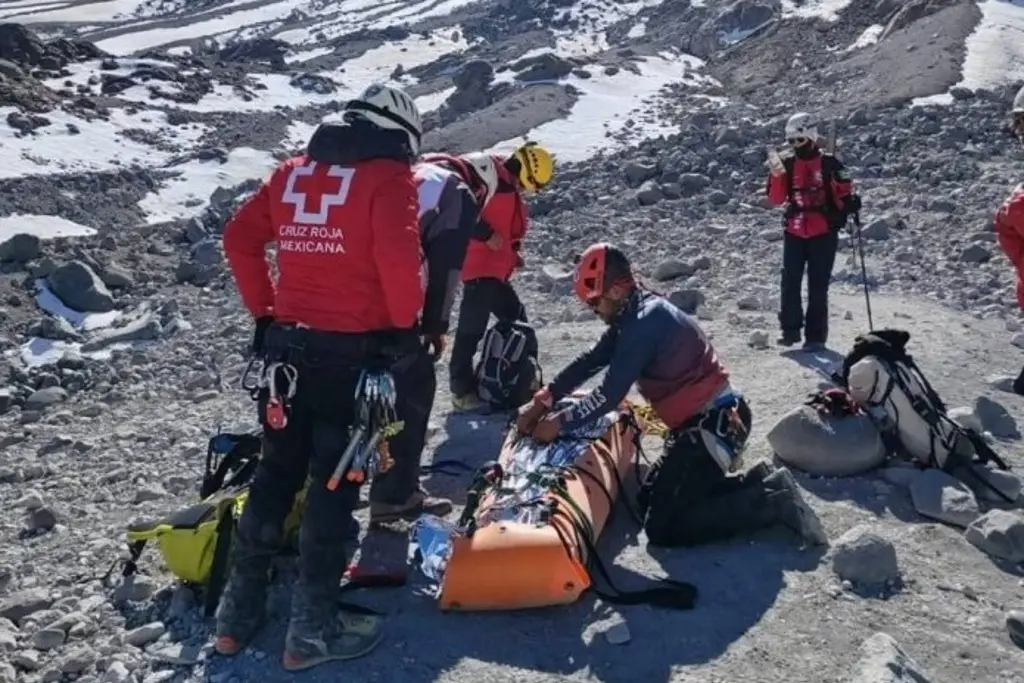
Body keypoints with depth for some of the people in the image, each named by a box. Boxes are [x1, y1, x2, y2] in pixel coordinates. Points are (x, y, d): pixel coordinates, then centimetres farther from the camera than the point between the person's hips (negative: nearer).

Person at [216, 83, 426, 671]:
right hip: (352, 350, -6)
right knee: (336, 481, 4)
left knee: (277, 471, 17)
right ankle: (314, 627, 12)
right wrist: (405, 328, -7)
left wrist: (264, 314, 16)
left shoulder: (294, 169, 11)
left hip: (286, 342, 6)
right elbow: (399, 257, -21)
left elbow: (240, 238, 10)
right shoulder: (390, 176, -6)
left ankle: (240, 610, 25)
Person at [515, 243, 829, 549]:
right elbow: (590, 362, 12)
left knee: (662, 527, -10)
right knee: (650, 499, 18)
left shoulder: (645, 321, -21)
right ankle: (757, 483, 14)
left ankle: (774, 501, -6)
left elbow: (611, 393, -21)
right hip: (703, 419, 10)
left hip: (717, 423, -10)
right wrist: (543, 401, 6)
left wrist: (560, 422, -10)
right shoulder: (635, 314, 9)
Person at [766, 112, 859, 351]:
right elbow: (776, 200, 0)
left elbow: (844, 194, 2)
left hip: (823, 234, -3)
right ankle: (791, 329, 12)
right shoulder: (787, 164, 5)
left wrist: (850, 204, -18)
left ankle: (816, 336, 4)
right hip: (794, 233, 3)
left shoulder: (829, 164, -4)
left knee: (818, 286, -1)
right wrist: (776, 175, -14)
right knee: (790, 282, 1)